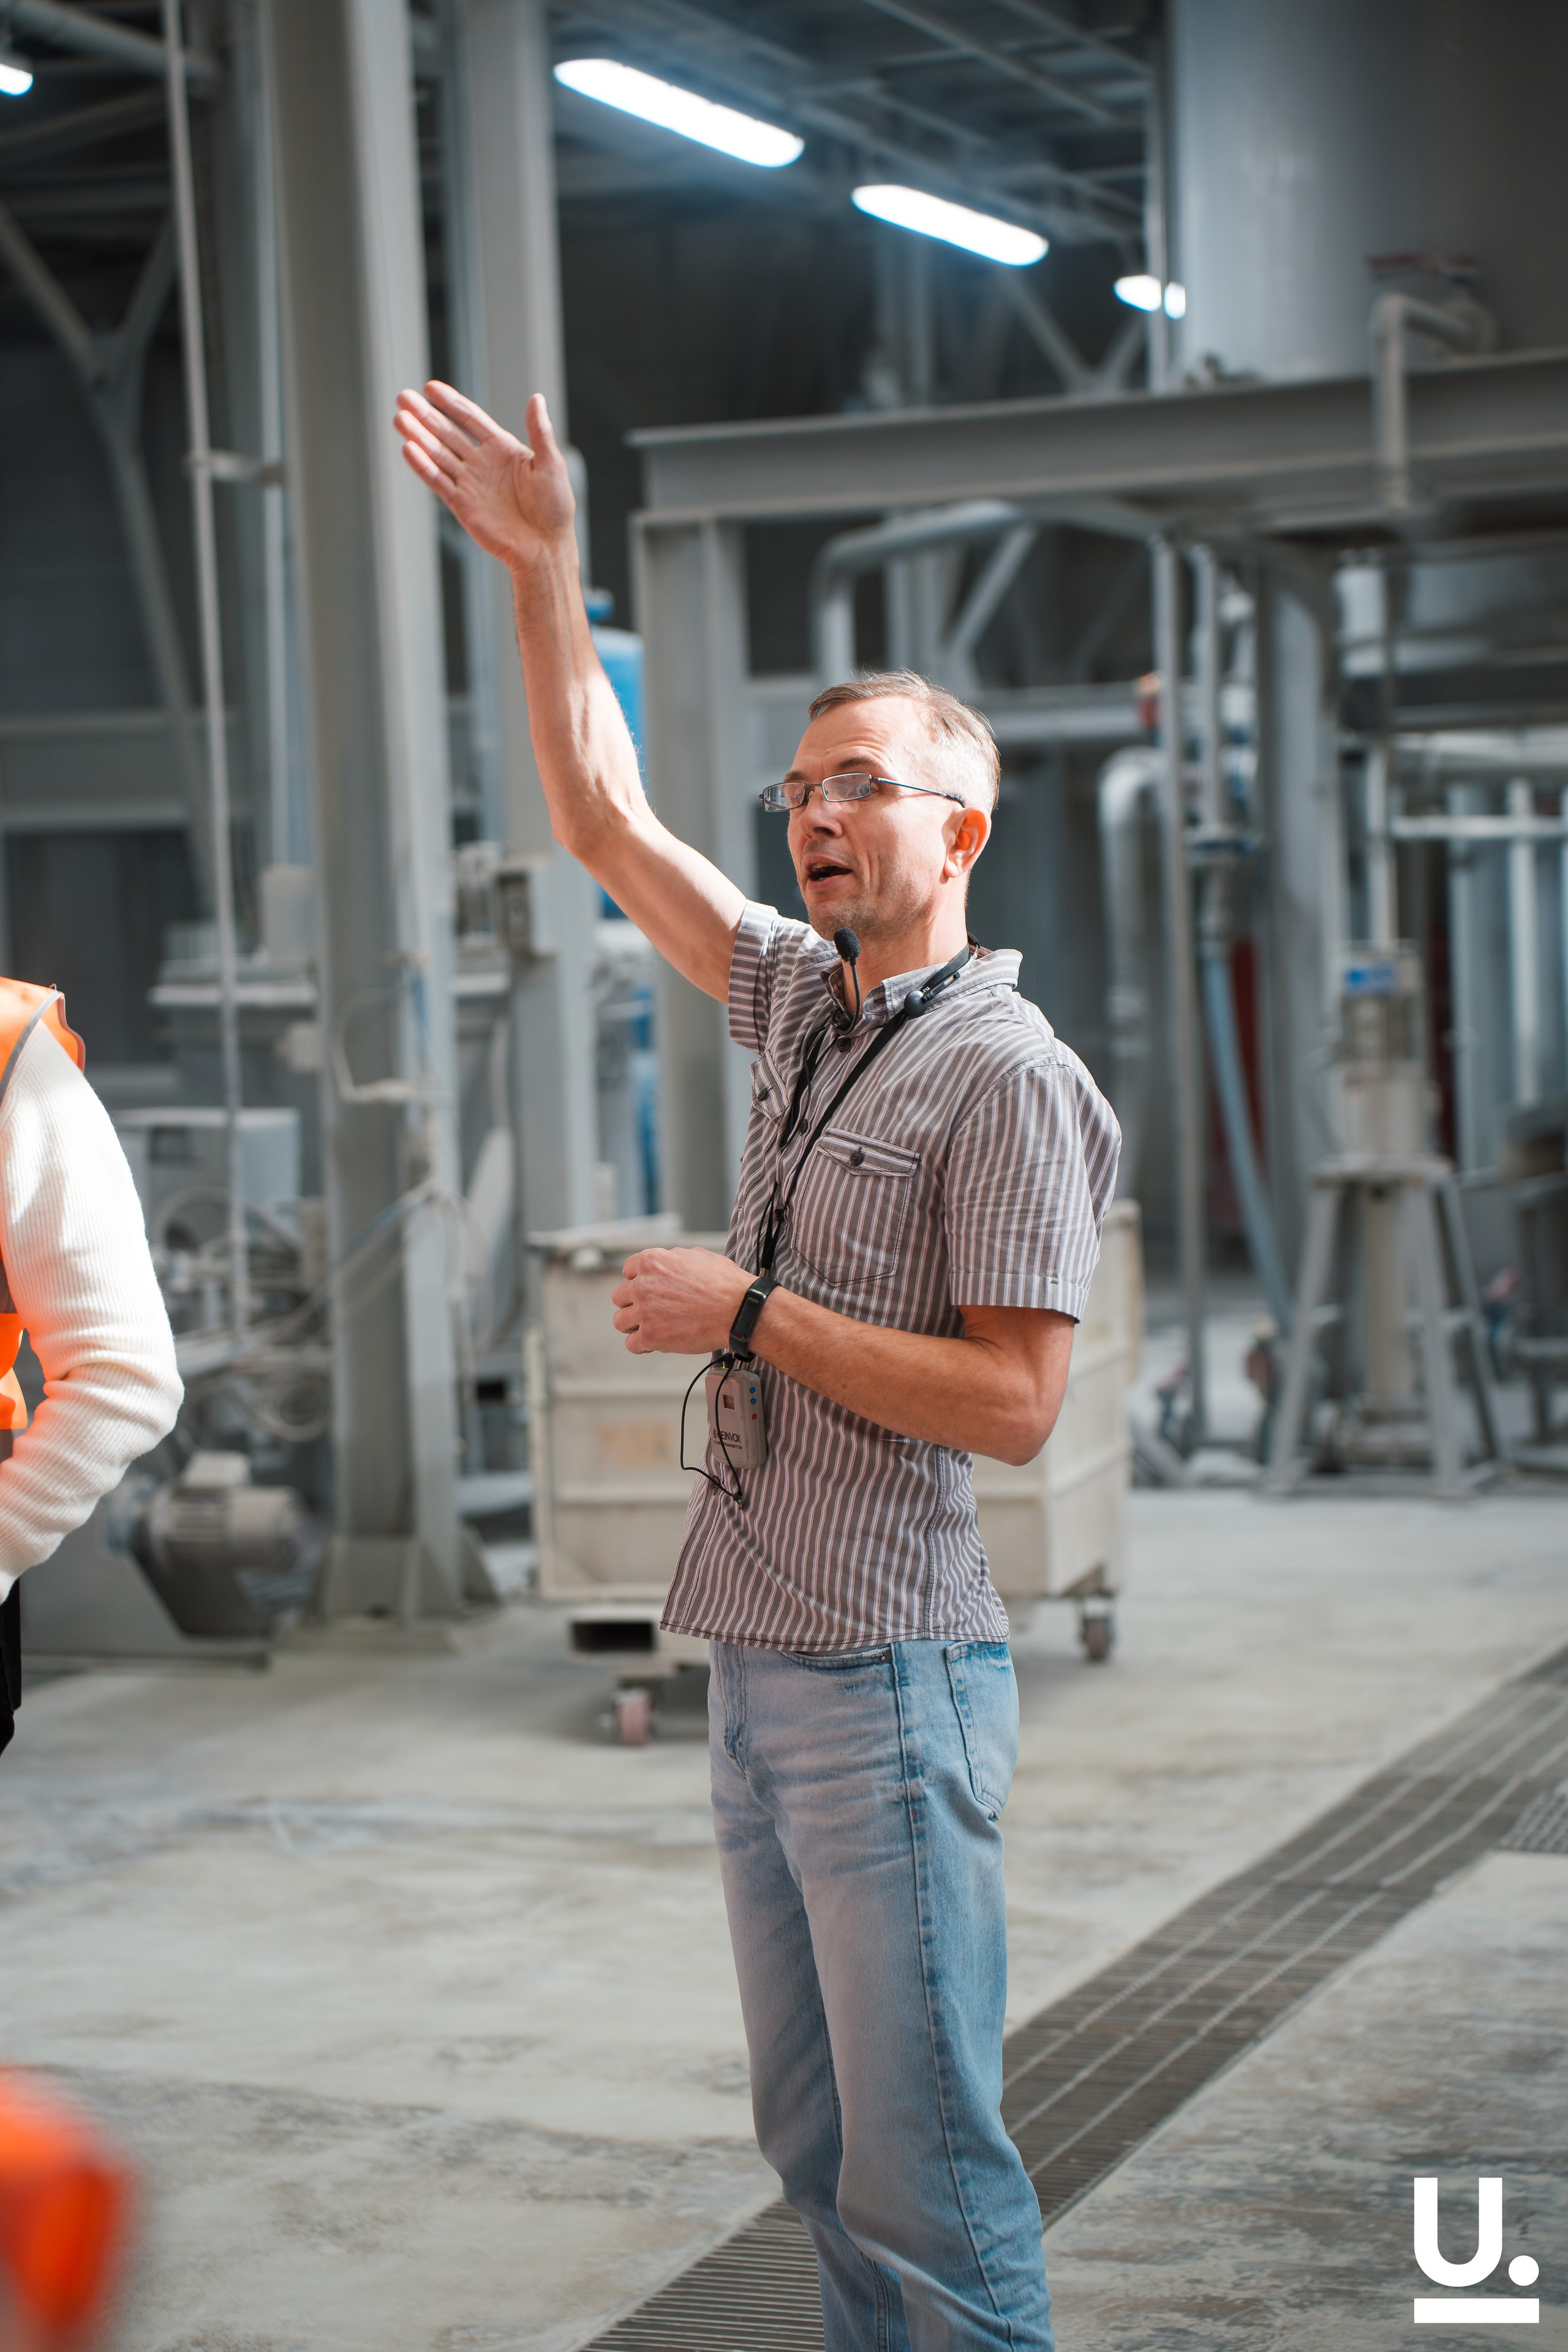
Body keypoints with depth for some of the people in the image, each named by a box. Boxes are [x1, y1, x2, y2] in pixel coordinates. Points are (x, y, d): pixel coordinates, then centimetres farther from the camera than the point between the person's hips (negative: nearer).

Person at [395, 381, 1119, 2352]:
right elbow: (604, 820, 19)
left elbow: (1012, 1403, -18)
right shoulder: (802, 1003, 12)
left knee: (923, 2169, -6)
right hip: (757, 1658, 8)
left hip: (889, 1677, -8)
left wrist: (746, 1315, -14)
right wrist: (539, 568, 14)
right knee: (816, 2147, 13)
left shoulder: (1008, 1077, -11)